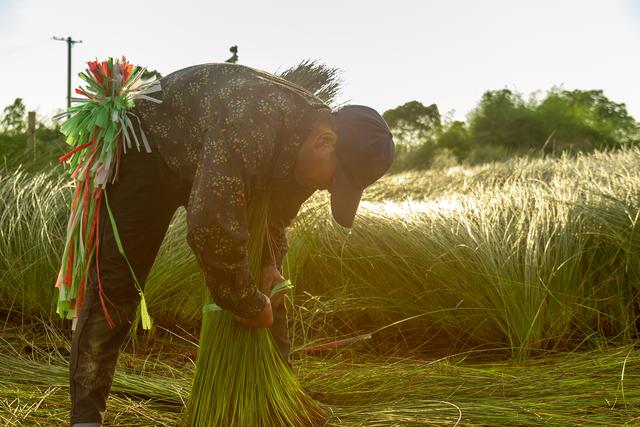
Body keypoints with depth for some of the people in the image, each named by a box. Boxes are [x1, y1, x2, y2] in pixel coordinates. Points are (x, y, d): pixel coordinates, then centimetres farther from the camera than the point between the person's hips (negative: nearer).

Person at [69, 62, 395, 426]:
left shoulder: (308, 149, -14)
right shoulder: (252, 121, -42)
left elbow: (278, 210, 7)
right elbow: (211, 229, -47)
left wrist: (270, 263, -11)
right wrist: (248, 305, -32)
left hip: (211, 161, 8)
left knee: (268, 287, 3)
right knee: (116, 280, -18)